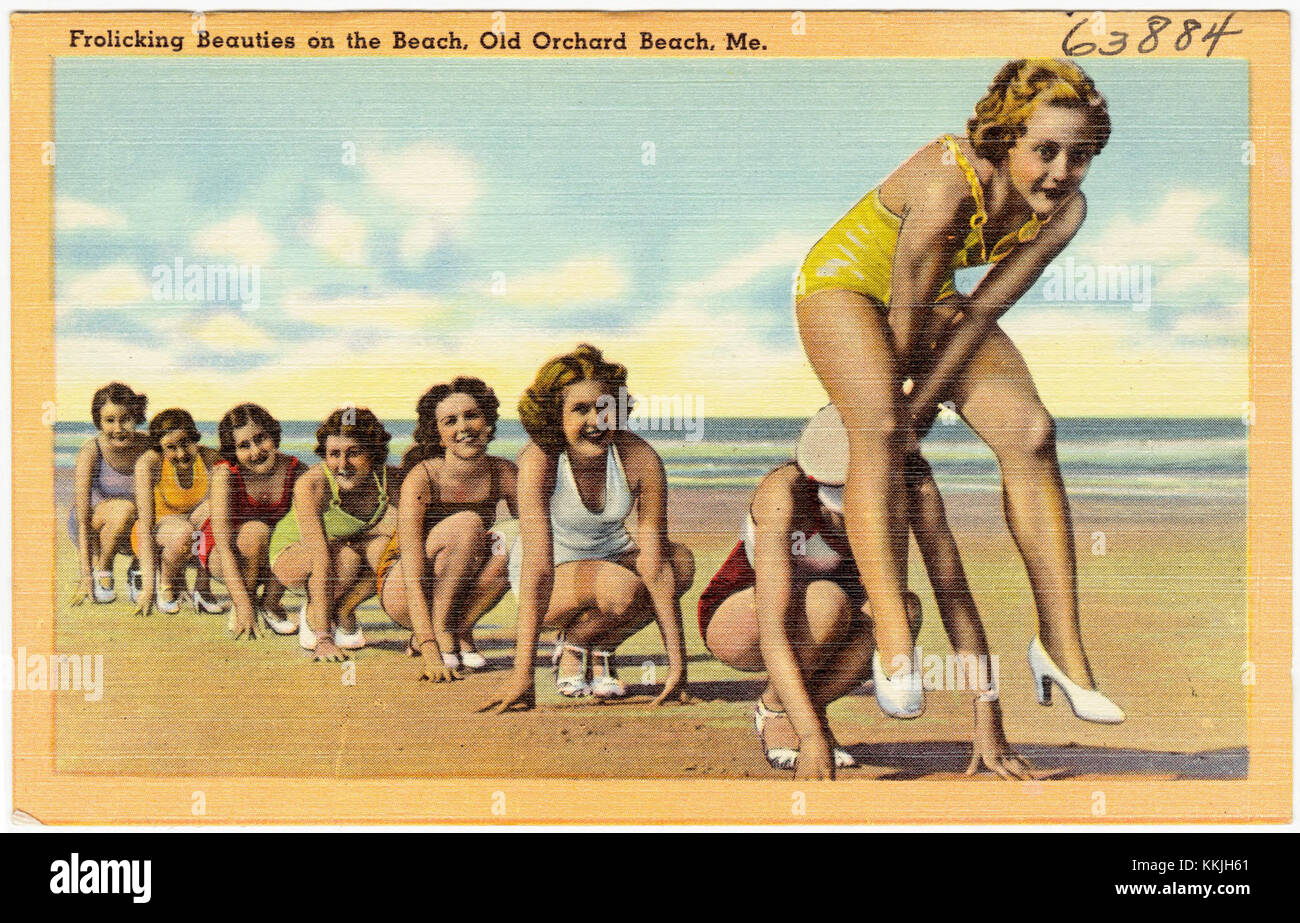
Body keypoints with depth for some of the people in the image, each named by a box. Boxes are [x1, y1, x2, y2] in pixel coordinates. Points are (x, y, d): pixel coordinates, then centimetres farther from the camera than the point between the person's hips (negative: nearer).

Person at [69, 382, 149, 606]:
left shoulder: (148, 447, -14)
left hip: (131, 534, 2)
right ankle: (101, 571, -9)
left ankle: (137, 572, 1)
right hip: (91, 528, -2)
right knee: (125, 509, -35)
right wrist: (86, 575, -27)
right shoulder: (91, 451, -22)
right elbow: (82, 516, -23)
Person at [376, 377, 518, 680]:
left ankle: (460, 631, -9)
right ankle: (438, 636, -19)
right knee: (466, 523, -29)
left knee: (506, 548, -27)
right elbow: (413, 576, -29)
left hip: (457, 593, 4)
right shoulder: (422, 479, -24)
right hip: (399, 593, -4)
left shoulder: (504, 473, -11)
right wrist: (431, 653, -39)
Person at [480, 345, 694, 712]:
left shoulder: (640, 458, -24)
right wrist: (522, 673, -41)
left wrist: (677, 664, -31)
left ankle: (601, 651, -3)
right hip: (553, 575, -3)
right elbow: (538, 568, -35)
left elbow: (656, 564, -26)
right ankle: (571, 646, 0)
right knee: (621, 588, -35)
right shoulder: (539, 460, -29)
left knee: (681, 562, -28)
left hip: (612, 556, 3)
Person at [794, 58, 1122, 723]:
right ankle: (894, 648, -34)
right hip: (847, 279, -6)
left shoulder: (1065, 210, -17)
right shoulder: (945, 189, -37)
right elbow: (905, 316, -24)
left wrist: (920, 402, -14)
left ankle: (1061, 644, -7)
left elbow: (981, 314, -14)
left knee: (1030, 433, -12)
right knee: (879, 429, -31)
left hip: (933, 297, 6)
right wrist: (896, 403, -10)